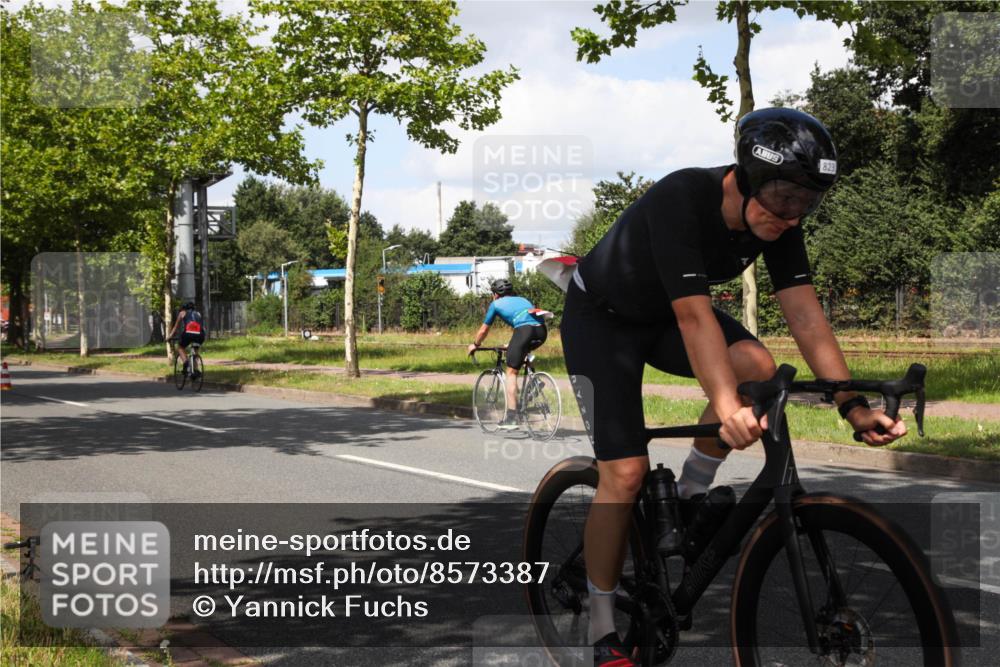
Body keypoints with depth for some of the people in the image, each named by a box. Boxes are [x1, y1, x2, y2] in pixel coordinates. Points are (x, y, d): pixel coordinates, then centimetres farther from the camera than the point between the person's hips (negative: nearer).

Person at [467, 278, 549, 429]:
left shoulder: (496, 304, 23)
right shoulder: (522, 299, 37)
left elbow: (483, 331, 31)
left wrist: (475, 344, 50)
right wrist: (512, 345, 62)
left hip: (524, 330, -5)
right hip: (542, 330, 5)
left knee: (511, 372, 4)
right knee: (523, 348, 36)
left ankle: (511, 417, -3)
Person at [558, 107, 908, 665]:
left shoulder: (777, 218, -16)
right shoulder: (680, 201, -35)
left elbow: (806, 313, -19)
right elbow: (694, 316, -42)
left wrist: (853, 404, -27)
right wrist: (727, 405, -53)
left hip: (665, 313, 6)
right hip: (602, 316, -5)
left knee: (757, 366, -24)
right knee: (626, 472, -13)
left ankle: (688, 500, -2)